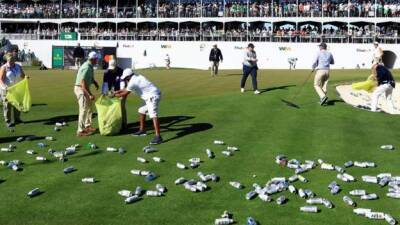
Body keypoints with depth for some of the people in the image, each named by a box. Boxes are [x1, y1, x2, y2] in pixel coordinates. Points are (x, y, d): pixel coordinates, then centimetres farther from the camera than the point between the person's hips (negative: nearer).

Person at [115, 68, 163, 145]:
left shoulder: (132, 82, -15)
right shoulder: (137, 77, 14)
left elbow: (125, 94, -2)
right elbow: (126, 89, 27)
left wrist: (115, 95, 14)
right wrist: (116, 92, 30)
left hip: (153, 96, -11)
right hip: (150, 96, 11)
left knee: (153, 115, -22)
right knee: (142, 111, 24)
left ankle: (158, 137, -32)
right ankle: (142, 130, 37)